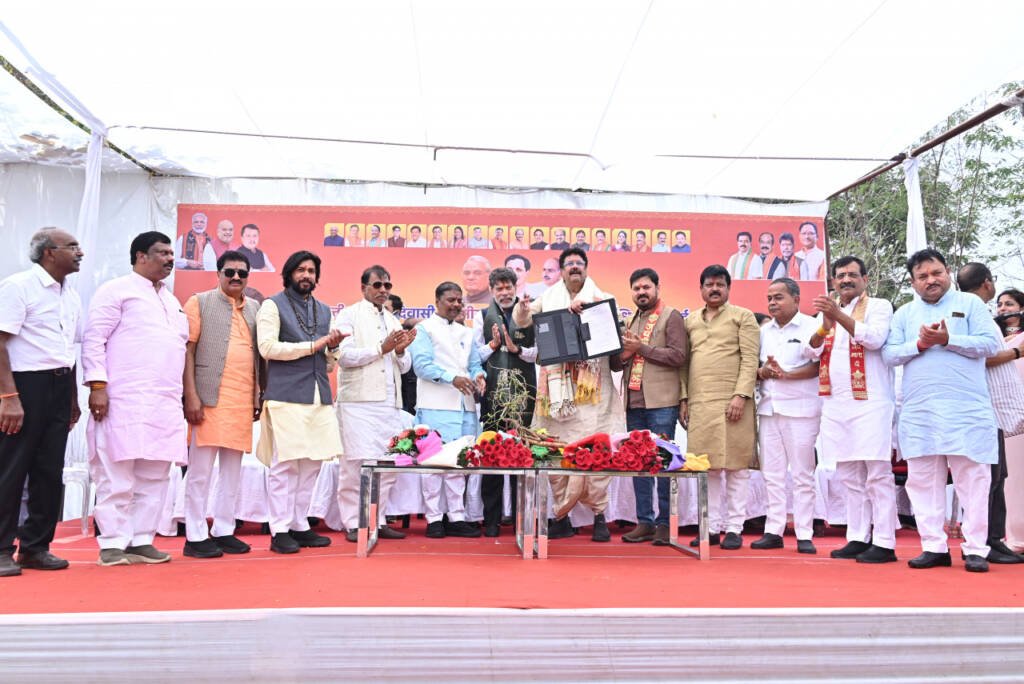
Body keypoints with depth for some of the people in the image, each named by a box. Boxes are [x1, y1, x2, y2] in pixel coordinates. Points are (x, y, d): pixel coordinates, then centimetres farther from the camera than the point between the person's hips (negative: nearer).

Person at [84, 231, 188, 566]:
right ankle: (113, 543, 5)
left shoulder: (172, 300, 23)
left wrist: (185, 395, 16)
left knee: (154, 476, 6)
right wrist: (97, 385, -14)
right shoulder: (116, 290, 2)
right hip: (124, 399, -7)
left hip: (166, 403, 7)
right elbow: (94, 339, -5)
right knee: (117, 475, -3)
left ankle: (141, 540, 12)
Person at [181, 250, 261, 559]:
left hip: (243, 401, 5)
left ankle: (224, 531, 16)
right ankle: (195, 536, 7)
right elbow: (188, 349, -3)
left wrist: (258, 395, 10)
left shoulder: (254, 308, 16)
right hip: (210, 397, -5)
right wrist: (191, 395, -11)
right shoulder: (200, 302, 3)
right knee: (201, 469, -1)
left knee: (232, 470, 8)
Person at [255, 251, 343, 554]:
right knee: (285, 464, -5)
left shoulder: (324, 310, 20)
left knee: (312, 463, 6)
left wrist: (333, 348, 0)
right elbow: (267, 347, -11)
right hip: (286, 396, -6)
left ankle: (299, 525, 16)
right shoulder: (273, 305, 3)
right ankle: (280, 530, 3)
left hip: (319, 397, 6)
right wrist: (312, 346, -9)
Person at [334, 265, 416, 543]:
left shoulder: (394, 321, 21)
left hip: (390, 403, 6)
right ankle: (353, 524, 3)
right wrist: (382, 348, -9)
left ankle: (377, 520, 13)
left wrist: (401, 351, -1)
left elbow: (405, 367, 19)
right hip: (358, 402, -6)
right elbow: (344, 356, -9)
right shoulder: (349, 315, 4)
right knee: (358, 463, -7)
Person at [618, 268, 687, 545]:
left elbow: (678, 356, -10)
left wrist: (641, 348, -11)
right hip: (633, 401, 6)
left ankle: (665, 523, 3)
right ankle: (644, 522, 13)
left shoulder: (671, 317, 2)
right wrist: (623, 355, 2)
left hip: (661, 402, -6)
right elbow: (619, 362, 25)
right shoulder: (630, 321, 20)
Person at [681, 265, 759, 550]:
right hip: (699, 404, 4)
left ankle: (734, 528, 8)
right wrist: (684, 399, 9)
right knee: (707, 467, 6)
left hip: (732, 403, -4)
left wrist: (741, 395, -13)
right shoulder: (691, 321, 18)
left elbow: (750, 360, -3)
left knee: (735, 466, 0)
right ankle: (712, 526, 13)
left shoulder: (743, 317, 6)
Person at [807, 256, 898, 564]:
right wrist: (825, 325, -12)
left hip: (870, 402, -5)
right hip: (836, 404, 5)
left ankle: (884, 543, -2)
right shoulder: (826, 311, 18)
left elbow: (874, 338, -14)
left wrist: (839, 315, -23)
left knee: (877, 473, -6)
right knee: (849, 475, 8)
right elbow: (812, 350, 7)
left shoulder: (878, 306, 4)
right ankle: (858, 538, 15)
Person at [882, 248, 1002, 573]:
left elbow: (992, 343, -3)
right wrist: (920, 344, -11)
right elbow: (889, 354, 5)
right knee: (923, 480, 4)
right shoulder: (904, 313, 14)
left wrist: (948, 339, -13)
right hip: (919, 412, 3)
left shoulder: (969, 303, 7)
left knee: (972, 479, 0)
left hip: (966, 410, -3)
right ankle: (934, 547, 12)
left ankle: (975, 549, 7)